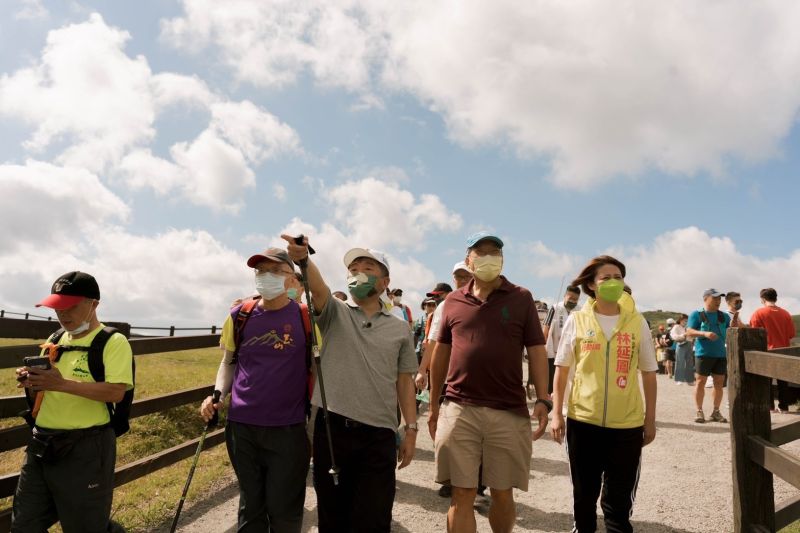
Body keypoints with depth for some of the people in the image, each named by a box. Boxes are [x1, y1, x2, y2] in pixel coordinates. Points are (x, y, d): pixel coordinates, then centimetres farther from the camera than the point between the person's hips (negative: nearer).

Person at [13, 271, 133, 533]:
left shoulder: (113, 342, -10)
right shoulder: (56, 340, 11)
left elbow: (116, 392, -21)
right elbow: (47, 385, 20)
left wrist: (62, 384, -29)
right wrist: (32, 380, -3)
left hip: (85, 449, -7)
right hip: (42, 443, 7)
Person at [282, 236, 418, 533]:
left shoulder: (399, 328, 9)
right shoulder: (335, 313, 4)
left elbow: (404, 381, 10)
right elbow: (317, 287, -18)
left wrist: (410, 429, 4)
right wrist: (302, 259, -39)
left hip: (379, 434, 0)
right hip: (332, 427, 0)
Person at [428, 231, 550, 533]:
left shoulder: (521, 298, 4)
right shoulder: (454, 301, 8)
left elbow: (536, 351, 2)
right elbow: (441, 354, 13)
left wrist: (543, 400, -8)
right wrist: (433, 406, 13)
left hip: (509, 413, -1)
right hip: (459, 410, 1)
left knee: (502, 494, 11)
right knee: (462, 495, 4)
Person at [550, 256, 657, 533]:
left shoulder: (637, 322, 0)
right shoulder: (576, 320, -1)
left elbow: (648, 374, 6)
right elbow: (562, 369, 4)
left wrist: (650, 420, 6)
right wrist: (556, 413, 0)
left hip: (627, 423, 0)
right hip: (582, 420, 0)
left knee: (618, 500, 10)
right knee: (584, 494, 15)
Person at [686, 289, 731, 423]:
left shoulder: (724, 316, 13)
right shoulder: (696, 314, -1)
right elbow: (689, 331, -8)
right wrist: (705, 333, -25)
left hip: (721, 354, 4)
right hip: (703, 353, -4)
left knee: (719, 383, 6)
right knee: (700, 382, -2)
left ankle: (716, 412, 16)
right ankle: (699, 412, 6)